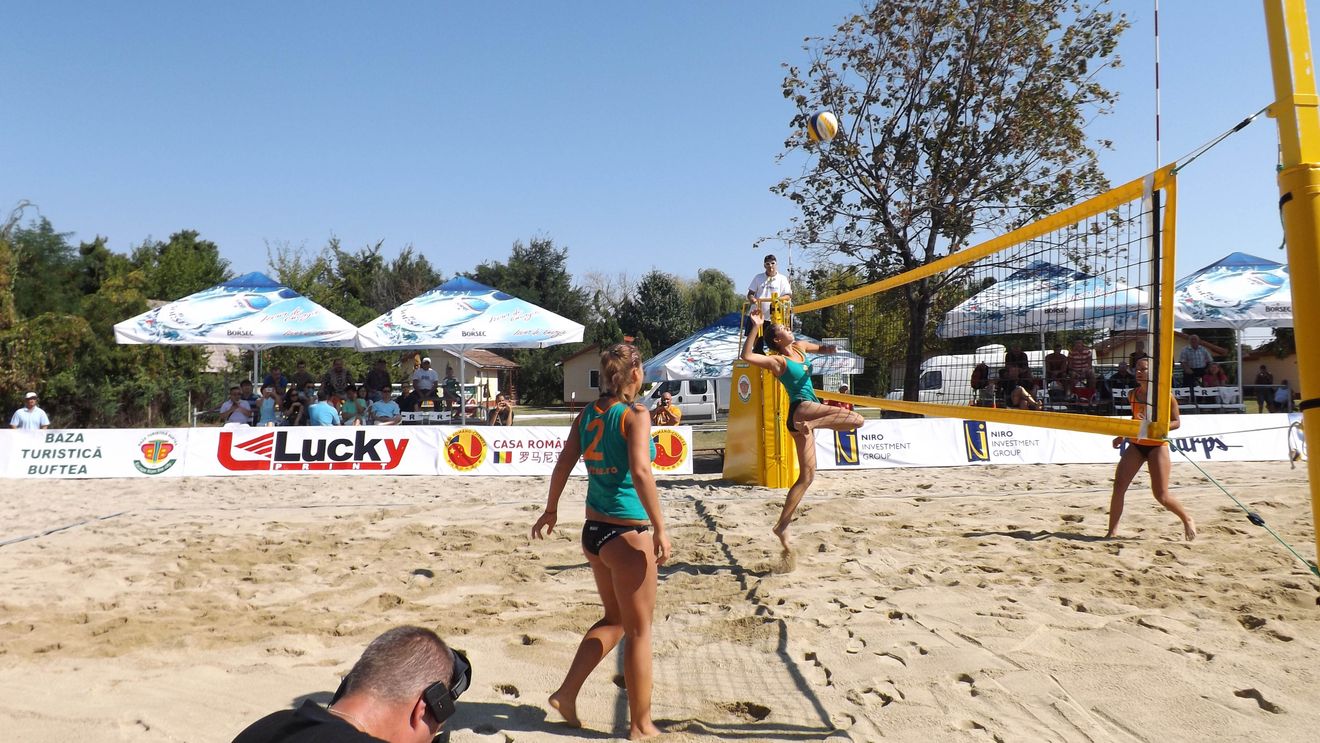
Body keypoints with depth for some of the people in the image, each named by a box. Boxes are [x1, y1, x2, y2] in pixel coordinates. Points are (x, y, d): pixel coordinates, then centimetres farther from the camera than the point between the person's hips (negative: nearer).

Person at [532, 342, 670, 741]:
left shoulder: (588, 413, 6)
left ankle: (567, 692, 20)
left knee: (615, 619, 24)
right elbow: (640, 472, -24)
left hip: (594, 529, 7)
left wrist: (551, 509, 22)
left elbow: (564, 463, 11)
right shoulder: (635, 413, -13)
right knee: (638, 630, 7)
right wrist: (660, 528, -21)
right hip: (627, 533, -7)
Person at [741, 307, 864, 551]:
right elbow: (746, 356, -24)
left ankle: (782, 525, 12)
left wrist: (828, 349, 11)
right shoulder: (778, 361, -8)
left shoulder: (800, 347, 14)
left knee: (807, 476, 10)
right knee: (856, 419, -25)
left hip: (809, 411, 8)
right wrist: (755, 327, -27)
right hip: (801, 409, -8)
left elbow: (820, 349, 34)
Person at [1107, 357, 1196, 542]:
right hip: (1135, 445, 4)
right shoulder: (1132, 394, 5)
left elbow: (1176, 422, -7)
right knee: (1118, 487, -9)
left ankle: (1187, 520, 26)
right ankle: (1112, 531, -2)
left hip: (1157, 446, -4)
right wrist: (1122, 435, 15)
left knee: (1161, 495, -3)